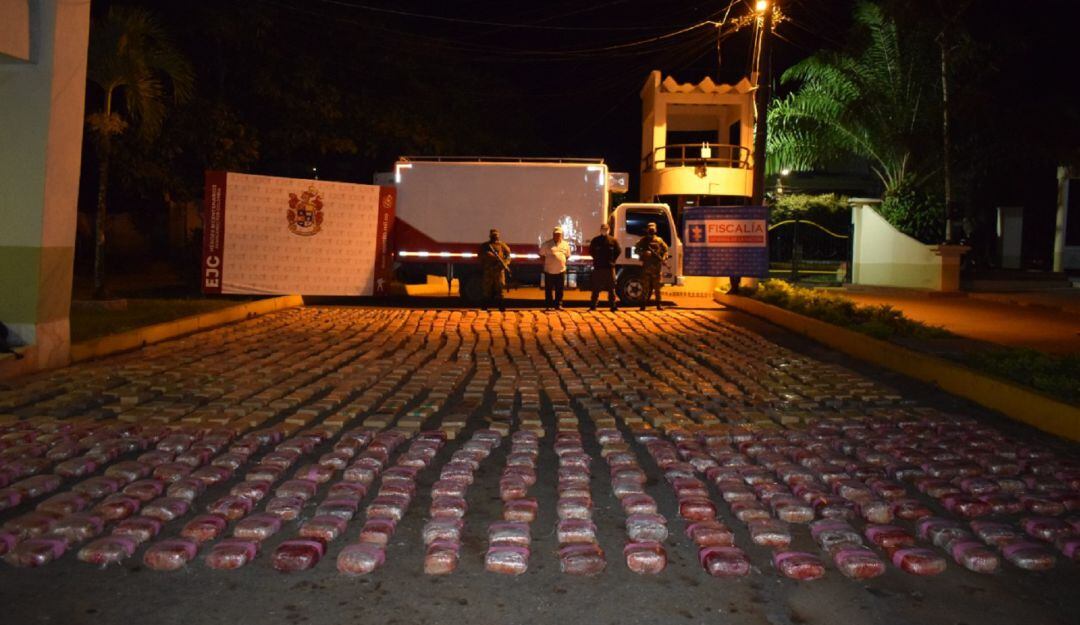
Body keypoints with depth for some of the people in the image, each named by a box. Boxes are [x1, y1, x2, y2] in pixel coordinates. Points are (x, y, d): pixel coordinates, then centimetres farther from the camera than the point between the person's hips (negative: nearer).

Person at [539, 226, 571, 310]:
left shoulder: (565, 244, 8)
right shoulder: (547, 244, 0)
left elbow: (567, 256, 18)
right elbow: (542, 256, 7)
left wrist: (562, 262, 4)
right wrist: (546, 262, -3)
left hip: (561, 271, 2)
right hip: (549, 271, -2)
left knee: (559, 290, 6)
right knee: (548, 289, 3)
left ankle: (558, 305, 16)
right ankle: (548, 306, 11)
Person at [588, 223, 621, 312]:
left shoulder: (613, 240, 3)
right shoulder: (595, 240, 3)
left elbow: (618, 251, 7)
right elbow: (591, 251, 10)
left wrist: (612, 260, 0)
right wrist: (596, 259, 3)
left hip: (610, 267, 0)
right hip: (598, 267, 0)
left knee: (611, 288, 3)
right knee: (596, 288, 4)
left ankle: (612, 305, 7)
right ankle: (593, 305, 8)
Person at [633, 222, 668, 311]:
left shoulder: (659, 240, 9)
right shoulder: (643, 240, 7)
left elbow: (665, 250, 14)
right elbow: (636, 250, 2)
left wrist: (663, 258, -5)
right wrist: (644, 253, -15)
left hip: (656, 266, 1)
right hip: (646, 266, -1)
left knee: (657, 287, 4)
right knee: (645, 287, -1)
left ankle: (658, 304, 10)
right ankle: (643, 304, 3)